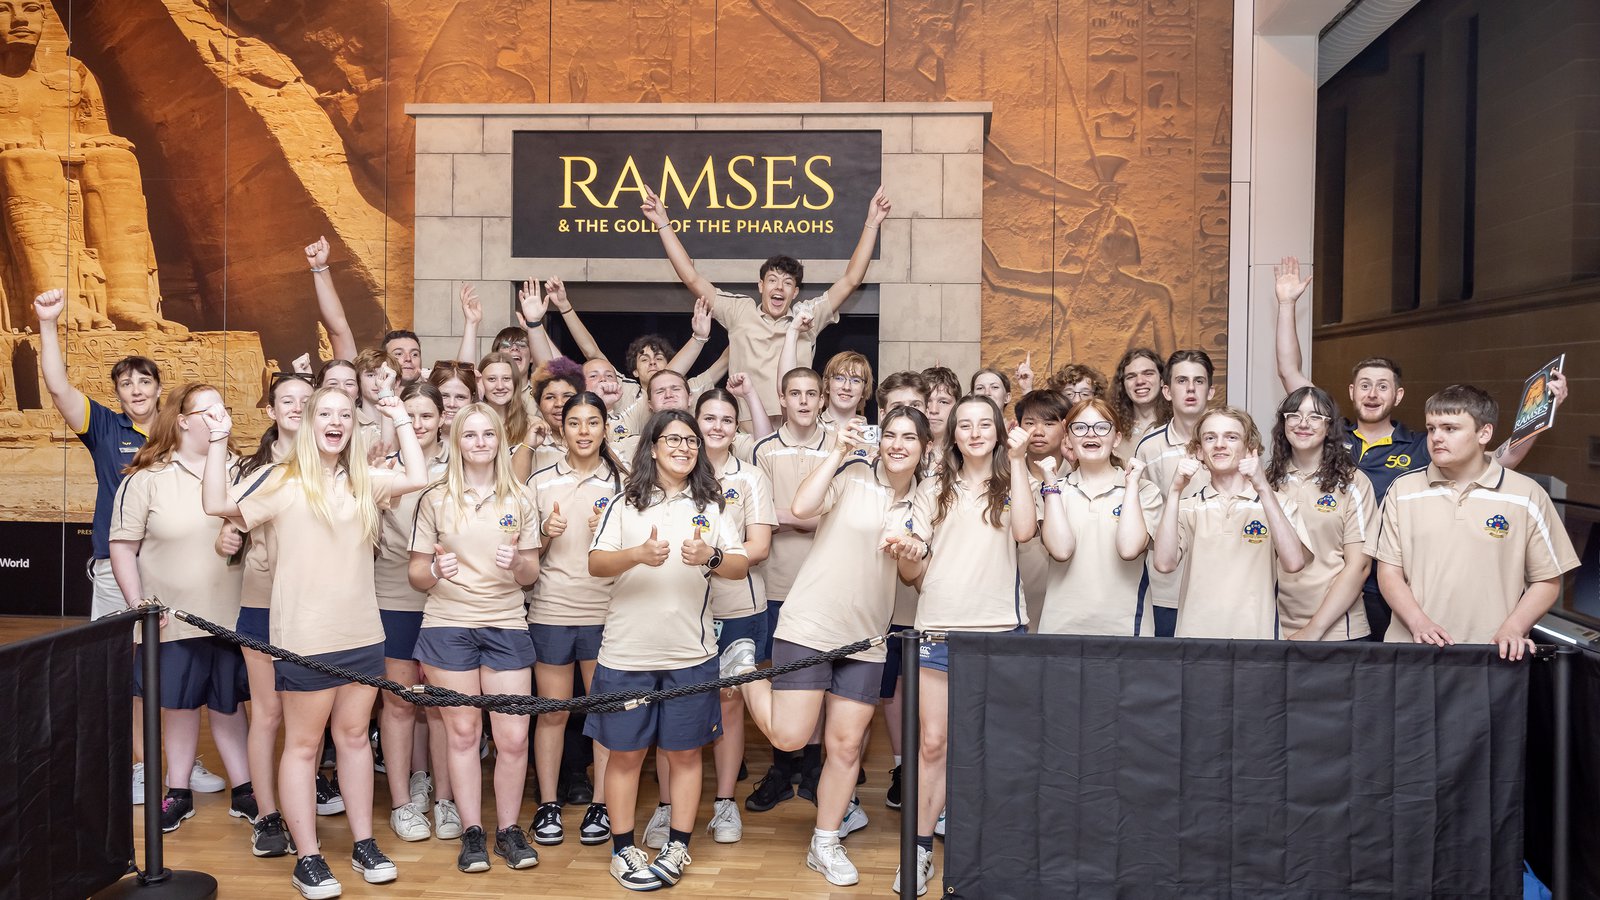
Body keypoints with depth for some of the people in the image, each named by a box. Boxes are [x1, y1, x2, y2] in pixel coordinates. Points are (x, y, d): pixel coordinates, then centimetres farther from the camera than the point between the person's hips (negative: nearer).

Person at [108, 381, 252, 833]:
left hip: (231, 618, 2)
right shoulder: (146, 479, -5)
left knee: (230, 705, 10)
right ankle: (178, 793, 25)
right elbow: (122, 546, -4)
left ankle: (244, 790, 19)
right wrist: (138, 603, -10)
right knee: (179, 705, 10)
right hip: (173, 621, -2)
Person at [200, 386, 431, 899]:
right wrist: (219, 441, -15)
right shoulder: (284, 480, -3)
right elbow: (218, 505, -11)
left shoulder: (364, 481, 9)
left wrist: (401, 420, 5)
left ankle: (364, 844, 23)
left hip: (361, 631, 5)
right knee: (303, 745, 5)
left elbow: (418, 477, 0)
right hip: (305, 636, -4)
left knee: (354, 736, 13)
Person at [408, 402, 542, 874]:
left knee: (513, 736, -1)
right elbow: (417, 574, 4)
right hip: (448, 625, -1)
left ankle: (509, 829, 16)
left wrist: (518, 563, -14)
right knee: (463, 732, 5)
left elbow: (531, 575, 8)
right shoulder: (436, 498, 1)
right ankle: (472, 832, 18)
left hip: (506, 626, 1)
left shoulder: (520, 498, 5)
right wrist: (435, 571, -18)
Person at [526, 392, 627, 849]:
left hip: (604, 610, -1)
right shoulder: (540, 481, 7)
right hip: (551, 609, 1)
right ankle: (548, 804, 18)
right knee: (552, 711, 7)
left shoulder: (622, 481, 4)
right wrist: (546, 532, -9)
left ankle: (600, 804, 16)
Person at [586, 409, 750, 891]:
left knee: (685, 752, 9)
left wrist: (710, 557, -24)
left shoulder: (712, 505, 7)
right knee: (625, 753, 7)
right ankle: (623, 849, 20)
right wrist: (639, 554, -25)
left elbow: (740, 566, -2)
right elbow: (596, 564, -6)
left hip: (690, 652, 1)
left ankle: (678, 847, 23)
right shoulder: (625, 503, 4)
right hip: (627, 652, -1)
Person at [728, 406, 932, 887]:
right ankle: (744, 667, 21)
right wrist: (839, 450, -20)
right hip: (810, 625, -5)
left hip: (865, 639, 5)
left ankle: (826, 844, 25)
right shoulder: (853, 473, -7)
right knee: (790, 737, -5)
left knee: (846, 744, 7)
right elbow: (803, 505, -24)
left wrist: (914, 552, -8)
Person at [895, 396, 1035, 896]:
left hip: (999, 629, -1)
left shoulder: (1010, 484, 8)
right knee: (933, 742, 1)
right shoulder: (935, 490, 11)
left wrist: (1017, 461, -12)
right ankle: (921, 849, 12)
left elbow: (1024, 531, -15)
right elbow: (913, 571, 10)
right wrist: (904, 551, -14)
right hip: (939, 628, 1)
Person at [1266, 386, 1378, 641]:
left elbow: (1358, 566, -7)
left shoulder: (1352, 483, -3)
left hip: (1336, 630, -2)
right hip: (1276, 629, 2)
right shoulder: (1268, 480, 4)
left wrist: (1313, 631, -13)